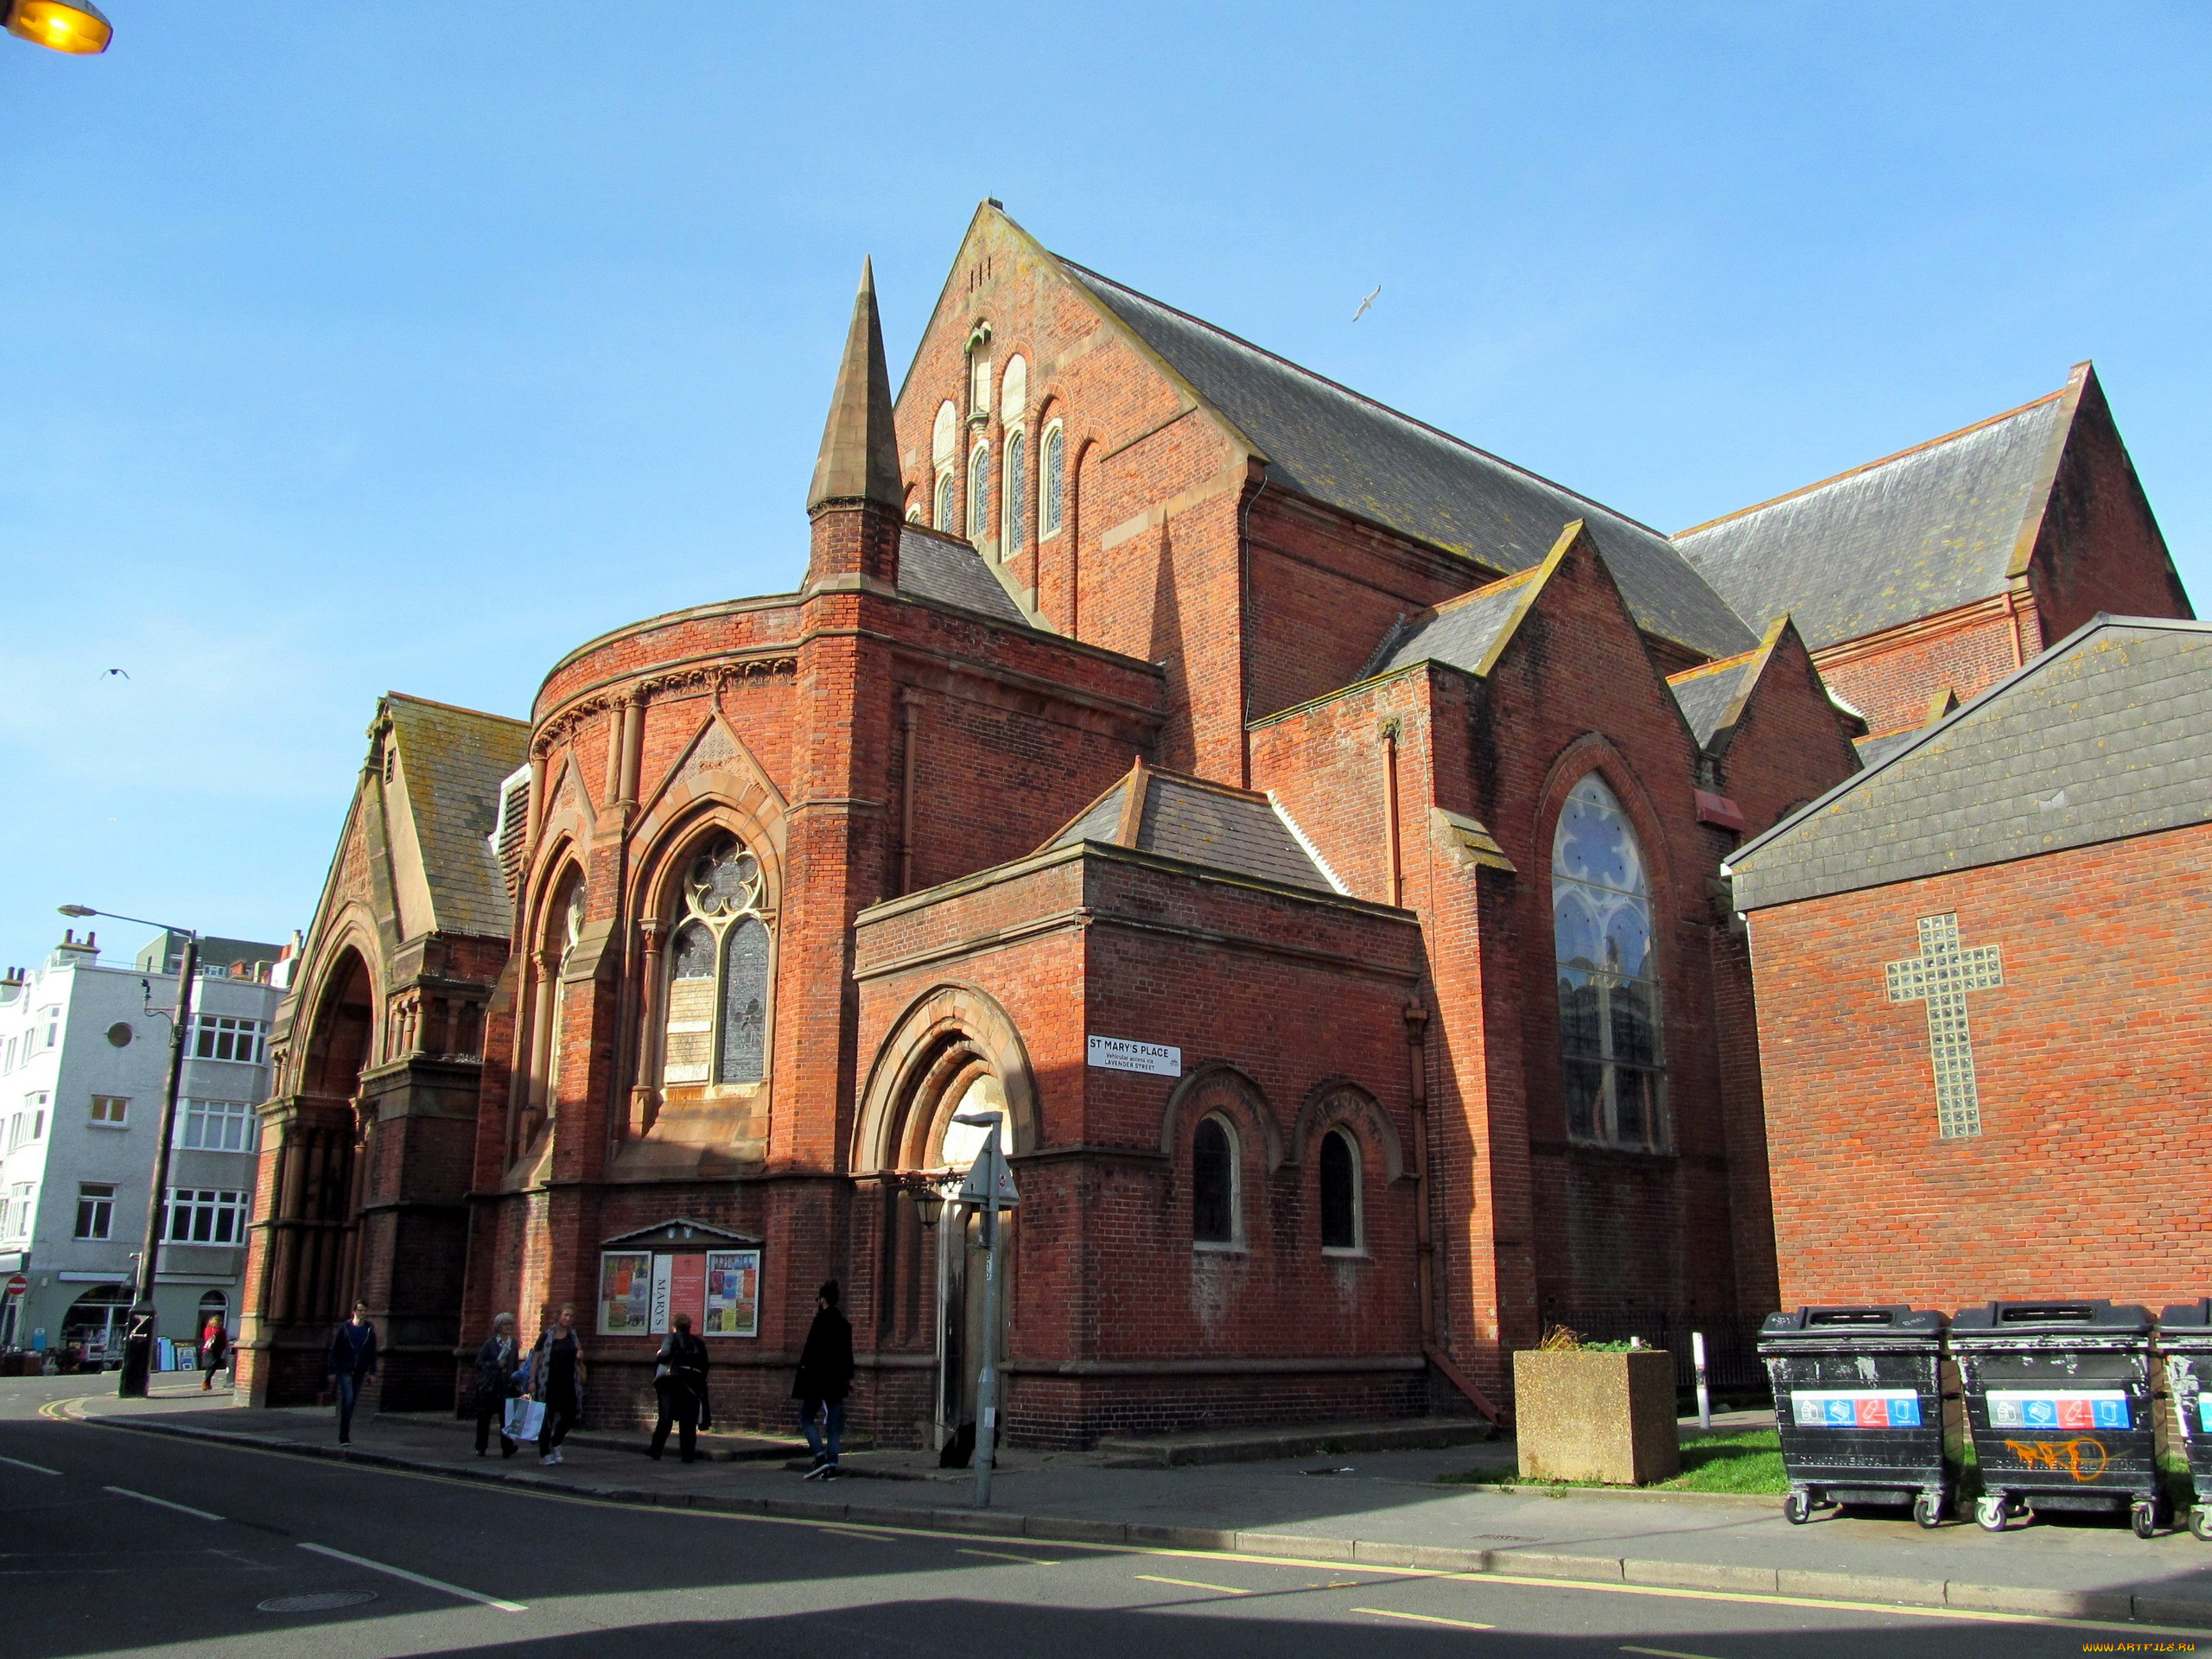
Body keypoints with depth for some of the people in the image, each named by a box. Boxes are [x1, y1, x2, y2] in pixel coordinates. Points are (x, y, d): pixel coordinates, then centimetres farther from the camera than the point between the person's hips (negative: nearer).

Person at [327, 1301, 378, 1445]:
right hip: (344, 1370, -4)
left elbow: (372, 1352, 9)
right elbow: (334, 1350, -2)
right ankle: (344, 1436, -13)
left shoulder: (370, 1330, 4)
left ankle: (344, 1436, 19)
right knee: (348, 1399, -17)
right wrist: (332, 1371, -6)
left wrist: (372, 1371, 4)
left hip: (359, 1372, 4)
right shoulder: (345, 1328, -4)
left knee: (352, 1402, 9)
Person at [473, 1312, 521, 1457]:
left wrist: (516, 1381, 9)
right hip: (488, 1386, -2)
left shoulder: (513, 1343, 10)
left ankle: (507, 1448, -7)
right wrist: (497, 1364, -17)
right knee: (484, 1417, 7)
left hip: (506, 1386, 2)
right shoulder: (490, 1343, -1)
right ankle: (481, 1448, 18)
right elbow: (479, 1362, -7)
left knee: (506, 1417, -10)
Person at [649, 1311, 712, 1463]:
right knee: (688, 1421, 5)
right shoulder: (699, 1343, 15)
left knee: (666, 1418, 3)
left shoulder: (672, 1337, 3)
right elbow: (705, 1367, 13)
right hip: (693, 1385, 2)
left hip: (672, 1383, -2)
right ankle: (688, 1455, 1)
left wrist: (657, 1357, 9)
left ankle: (656, 1453, 2)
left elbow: (666, 1355, -12)